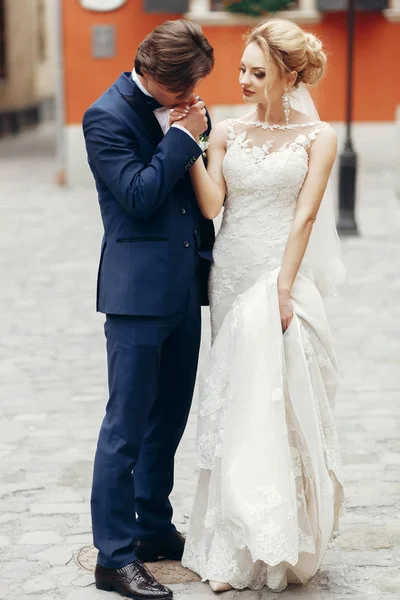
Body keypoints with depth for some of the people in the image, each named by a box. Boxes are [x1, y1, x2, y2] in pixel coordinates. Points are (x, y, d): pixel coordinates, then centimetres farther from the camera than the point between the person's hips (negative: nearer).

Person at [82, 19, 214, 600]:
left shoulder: (175, 109, 12)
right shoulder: (107, 116, -10)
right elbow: (139, 195, -19)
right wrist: (185, 135, -14)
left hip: (183, 288, 8)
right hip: (138, 289, -8)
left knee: (170, 416, 16)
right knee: (128, 422, -5)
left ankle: (156, 530, 30)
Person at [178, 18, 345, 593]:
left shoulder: (317, 137, 0)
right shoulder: (227, 132, 8)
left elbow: (304, 216, -8)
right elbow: (211, 205, -2)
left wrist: (282, 289, -15)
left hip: (283, 278, -3)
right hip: (231, 280, 3)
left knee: (275, 402, -6)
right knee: (236, 401, 7)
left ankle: (280, 545, 7)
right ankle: (237, 549, 15)